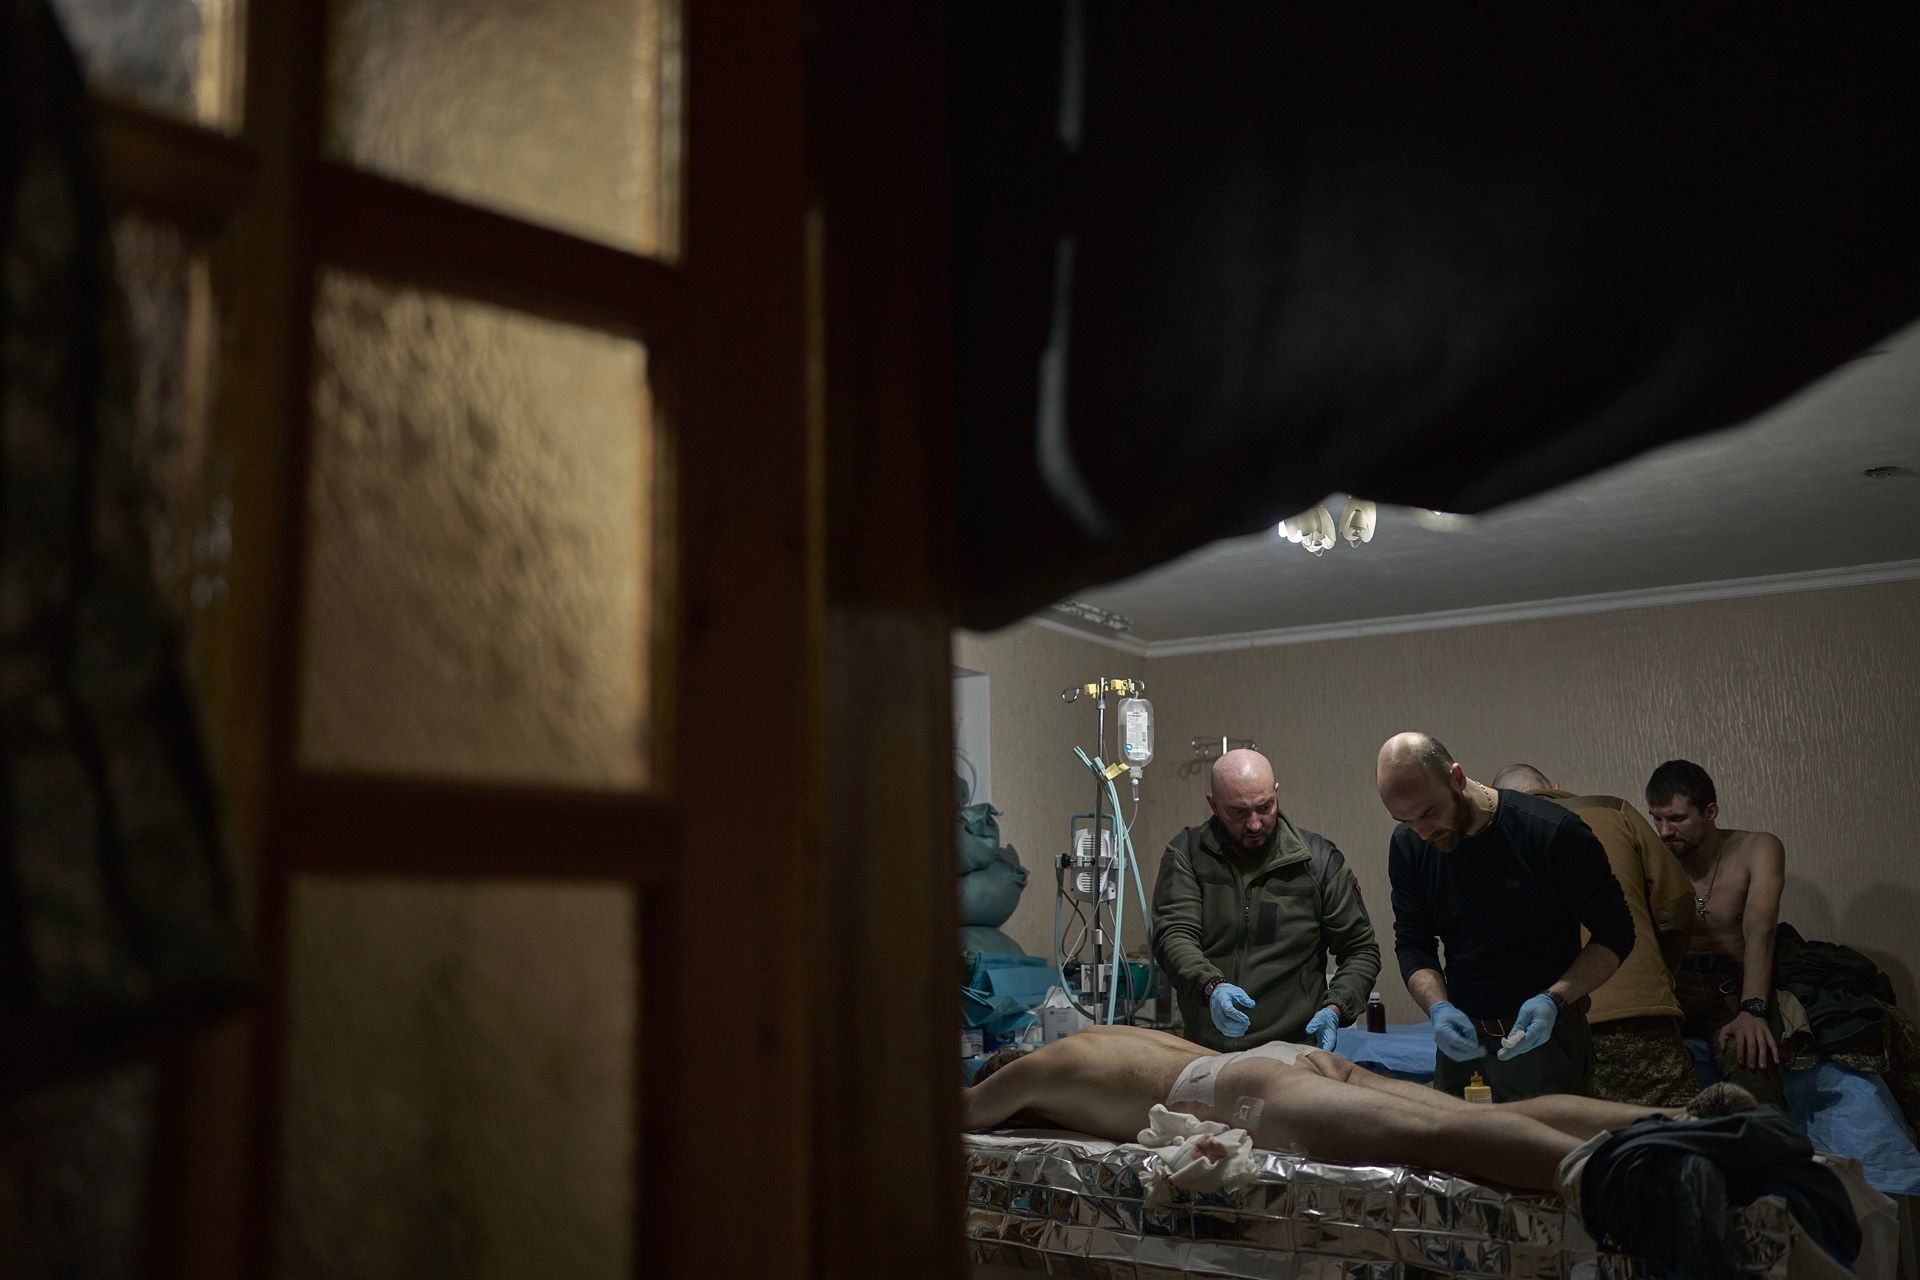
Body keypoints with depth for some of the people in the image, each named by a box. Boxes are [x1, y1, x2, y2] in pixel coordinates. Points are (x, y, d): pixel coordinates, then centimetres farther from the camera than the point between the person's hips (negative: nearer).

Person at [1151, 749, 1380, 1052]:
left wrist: (1335, 1009, -6)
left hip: (1293, 1048, -1)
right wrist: (1211, 986, -26)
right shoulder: (1185, 854, 5)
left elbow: (1361, 951, 11)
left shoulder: (1318, 859, 6)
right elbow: (1173, 936, -6)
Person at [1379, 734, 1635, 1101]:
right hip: (1462, 1036, 4)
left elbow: (1615, 935, -9)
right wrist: (1439, 1008, -15)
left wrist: (1554, 1000, -22)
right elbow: (1413, 946, 5)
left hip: (1546, 1038, -4)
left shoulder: (1553, 834, -17)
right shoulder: (1408, 845, -2)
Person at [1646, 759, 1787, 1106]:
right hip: (1674, 984, 2)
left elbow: (1759, 931, -14)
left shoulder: (1758, 849, 2)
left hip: (1734, 986, -2)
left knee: (1747, 1056, -39)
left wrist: (1752, 1010, -30)